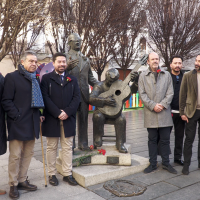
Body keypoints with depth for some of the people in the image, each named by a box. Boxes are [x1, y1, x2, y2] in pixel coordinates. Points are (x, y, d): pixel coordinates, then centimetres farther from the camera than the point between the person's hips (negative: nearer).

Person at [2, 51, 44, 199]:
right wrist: (17, 116, -15)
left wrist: (38, 115, 9)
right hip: (17, 124, -6)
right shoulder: (12, 77, -4)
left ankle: (22, 181, 25)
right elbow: (6, 101, -9)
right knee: (15, 156, 1)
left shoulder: (36, 79, 15)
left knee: (28, 153, 12)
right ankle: (13, 185, 15)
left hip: (32, 123, 6)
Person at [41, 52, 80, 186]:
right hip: (52, 119, -2)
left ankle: (68, 174, 16)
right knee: (52, 148, 7)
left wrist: (67, 112, -11)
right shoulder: (46, 78, 4)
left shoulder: (72, 80, 12)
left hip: (68, 119, 3)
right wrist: (58, 113, -14)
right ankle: (52, 174, 17)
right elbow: (45, 97, -6)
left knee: (68, 148, 7)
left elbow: (77, 97, 3)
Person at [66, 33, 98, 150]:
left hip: (84, 92, 4)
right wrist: (68, 67, -24)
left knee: (83, 118, 6)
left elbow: (90, 77, 21)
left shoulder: (86, 59, 20)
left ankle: (83, 143, 15)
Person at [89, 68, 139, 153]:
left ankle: (120, 144, -14)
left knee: (121, 119, -28)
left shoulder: (119, 84, 2)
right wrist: (105, 101, -36)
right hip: (102, 111, -2)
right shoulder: (99, 86, -9)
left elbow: (132, 91, -5)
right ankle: (97, 140, -15)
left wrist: (135, 81, -24)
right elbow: (91, 99, -22)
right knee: (98, 116, -35)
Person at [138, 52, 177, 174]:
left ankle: (166, 163, 21)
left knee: (165, 140, 7)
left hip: (165, 113, 1)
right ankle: (153, 164, 18)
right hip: (150, 113, -1)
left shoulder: (167, 75, 10)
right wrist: (153, 105, -11)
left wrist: (162, 105, -9)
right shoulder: (143, 76, 7)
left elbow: (170, 93, 5)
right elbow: (142, 94, 0)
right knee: (152, 140, 8)